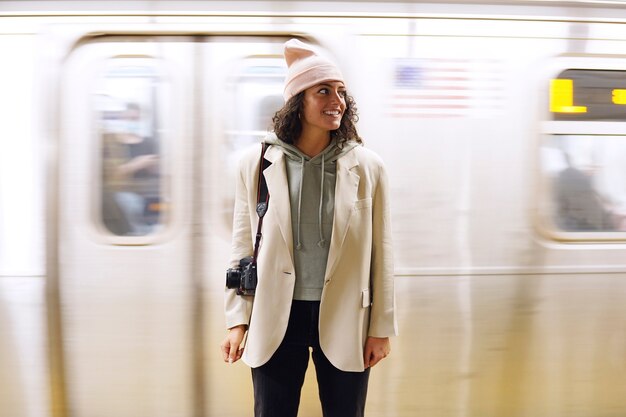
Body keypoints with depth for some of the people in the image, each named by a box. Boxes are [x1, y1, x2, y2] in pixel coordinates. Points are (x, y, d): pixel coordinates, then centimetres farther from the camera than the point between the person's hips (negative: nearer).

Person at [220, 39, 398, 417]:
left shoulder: (367, 166, -1)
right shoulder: (257, 163, -1)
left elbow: (381, 253, 2)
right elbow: (243, 248, 4)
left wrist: (381, 327, 2)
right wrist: (238, 320, 1)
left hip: (344, 320, 0)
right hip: (276, 318, 0)